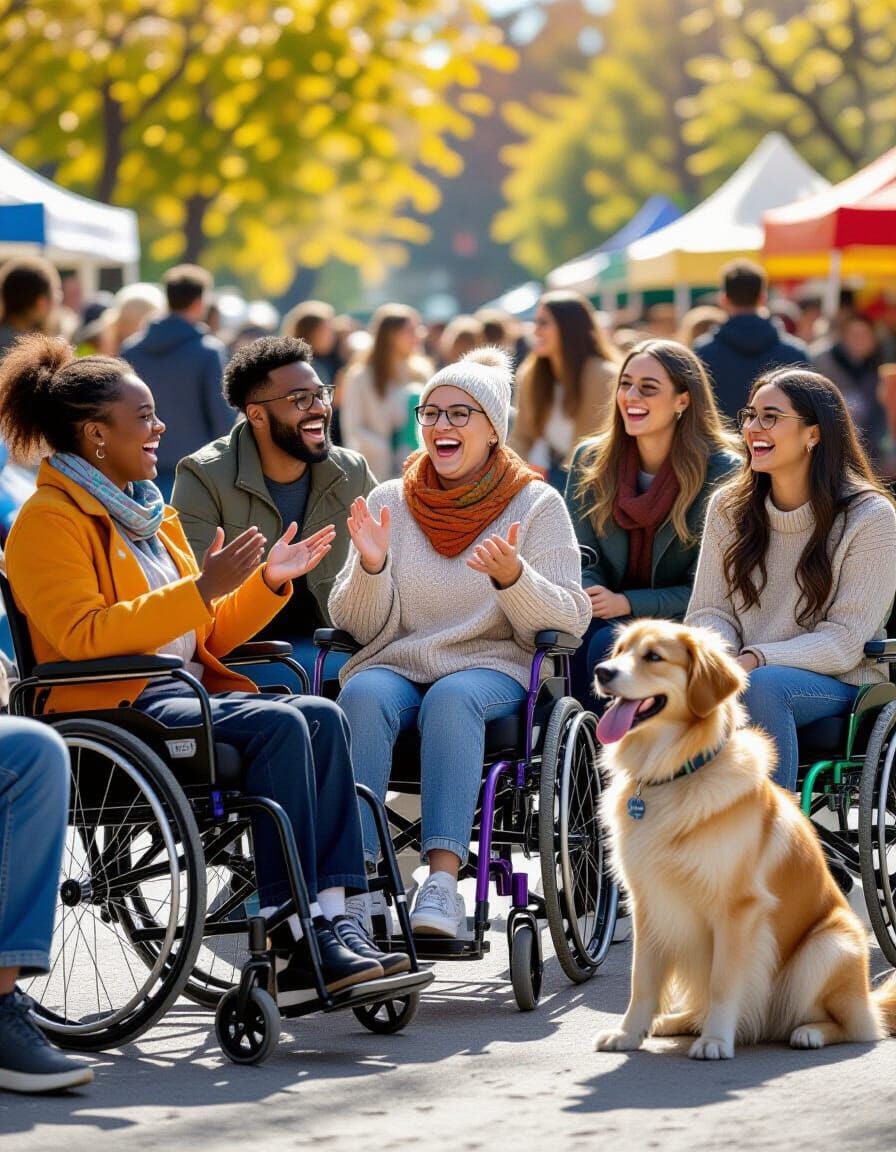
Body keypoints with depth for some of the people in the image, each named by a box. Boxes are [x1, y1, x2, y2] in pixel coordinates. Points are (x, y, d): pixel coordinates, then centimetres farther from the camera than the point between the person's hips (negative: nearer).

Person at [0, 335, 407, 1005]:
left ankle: (333, 919, -30)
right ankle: (292, 940, -31)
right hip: (109, 706, -8)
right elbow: (82, 635, -18)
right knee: (277, 724, -29)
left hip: (183, 691, 8)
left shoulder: (150, 515, 24)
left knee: (322, 715, -19)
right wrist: (199, 589, -22)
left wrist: (268, 584, 9)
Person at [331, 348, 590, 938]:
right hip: (396, 664, 2)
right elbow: (358, 625, 8)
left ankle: (444, 881, -46)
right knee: (364, 694, -33)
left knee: (452, 698, -36)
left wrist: (513, 576, -23)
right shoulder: (390, 502, 12)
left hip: (493, 669, -2)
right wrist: (370, 566, -13)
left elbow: (570, 620, -4)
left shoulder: (537, 505, 6)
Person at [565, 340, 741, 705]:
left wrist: (627, 603, -17)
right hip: (606, 618, 3)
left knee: (609, 644, -34)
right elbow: (579, 558, 10)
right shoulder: (590, 460, 8)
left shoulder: (723, 472, -5)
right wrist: (588, 594, -15)